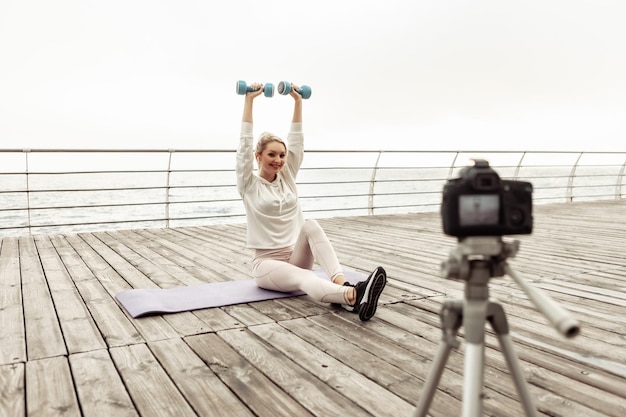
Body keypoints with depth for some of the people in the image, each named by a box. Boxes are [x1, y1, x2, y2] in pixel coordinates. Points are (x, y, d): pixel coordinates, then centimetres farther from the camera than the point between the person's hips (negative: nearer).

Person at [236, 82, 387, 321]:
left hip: (296, 257, 5)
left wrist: (298, 101, 6)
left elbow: (297, 141, 7)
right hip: (267, 263, -4)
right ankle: (353, 297, -68)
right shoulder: (249, 185, -2)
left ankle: (343, 285, -48)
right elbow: (245, 144, -11)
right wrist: (249, 100, -10)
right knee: (304, 279, -37)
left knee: (311, 226, -30)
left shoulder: (287, 177, 11)